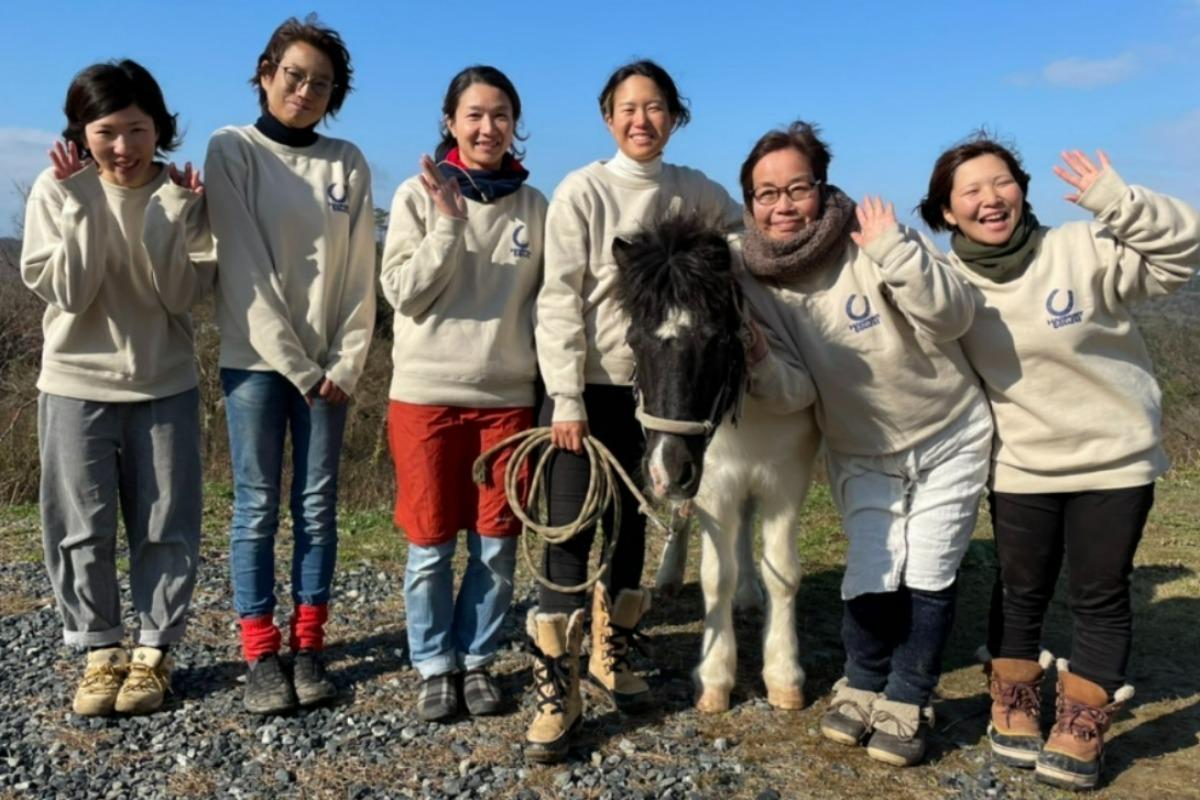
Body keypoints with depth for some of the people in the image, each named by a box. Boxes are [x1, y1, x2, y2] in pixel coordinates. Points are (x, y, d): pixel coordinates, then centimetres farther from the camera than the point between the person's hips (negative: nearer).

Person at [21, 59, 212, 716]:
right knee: (81, 528, 5)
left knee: (166, 527, 5)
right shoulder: (57, 190, -6)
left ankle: (153, 652, 19)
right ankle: (101, 653, 20)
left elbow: (182, 296, -12)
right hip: (76, 384, 0)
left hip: (164, 385, 0)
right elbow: (67, 294, -14)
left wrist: (167, 219, -24)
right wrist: (81, 209, -22)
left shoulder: (180, 191, -6)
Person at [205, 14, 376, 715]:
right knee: (258, 506, 2)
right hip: (256, 358, -2)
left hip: (328, 365, 2)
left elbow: (361, 273, 3)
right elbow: (244, 267, -9)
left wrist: (345, 364, -7)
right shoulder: (232, 150, -2)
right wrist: (295, 365, -11)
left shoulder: (348, 163, 6)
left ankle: (309, 645, 16)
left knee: (319, 504, 5)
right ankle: (261, 654, 11)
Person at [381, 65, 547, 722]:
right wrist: (448, 224, -18)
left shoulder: (532, 205, 5)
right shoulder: (418, 195, -1)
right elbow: (404, 293, -8)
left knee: (496, 543, 7)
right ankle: (434, 666, 21)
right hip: (428, 392, -2)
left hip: (508, 394, 2)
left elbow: (543, 298, 9)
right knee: (432, 543, 5)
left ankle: (476, 660, 24)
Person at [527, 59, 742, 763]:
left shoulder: (694, 191, 2)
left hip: (656, 382, 4)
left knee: (633, 521, 13)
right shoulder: (581, 192, -8)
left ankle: (612, 653, 32)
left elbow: (738, 227, 21)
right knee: (570, 531, -7)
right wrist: (567, 397, -16)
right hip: (586, 384, -4)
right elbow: (560, 297, -11)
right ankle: (557, 691, 2)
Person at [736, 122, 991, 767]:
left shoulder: (872, 238, -17)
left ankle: (905, 705, 21)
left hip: (949, 441, -2)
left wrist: (895, 252, -34)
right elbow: (795, 392, -12)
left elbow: (951, 318, -23)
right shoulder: (757, 286, -8)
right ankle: (861, 687, 24)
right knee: (871, 576, -3)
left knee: (928, 576, 2)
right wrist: (756, 363, -31)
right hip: (860, 456, 2)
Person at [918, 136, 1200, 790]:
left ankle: (1079, 731, 23)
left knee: (1100, 597, 7)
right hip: (1020, 466, 2)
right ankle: (1013, 711, 33)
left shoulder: (1084, 250, -13)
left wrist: (1116, 201, -28)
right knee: (1021, 592, 13)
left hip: (1116, 457, -1)